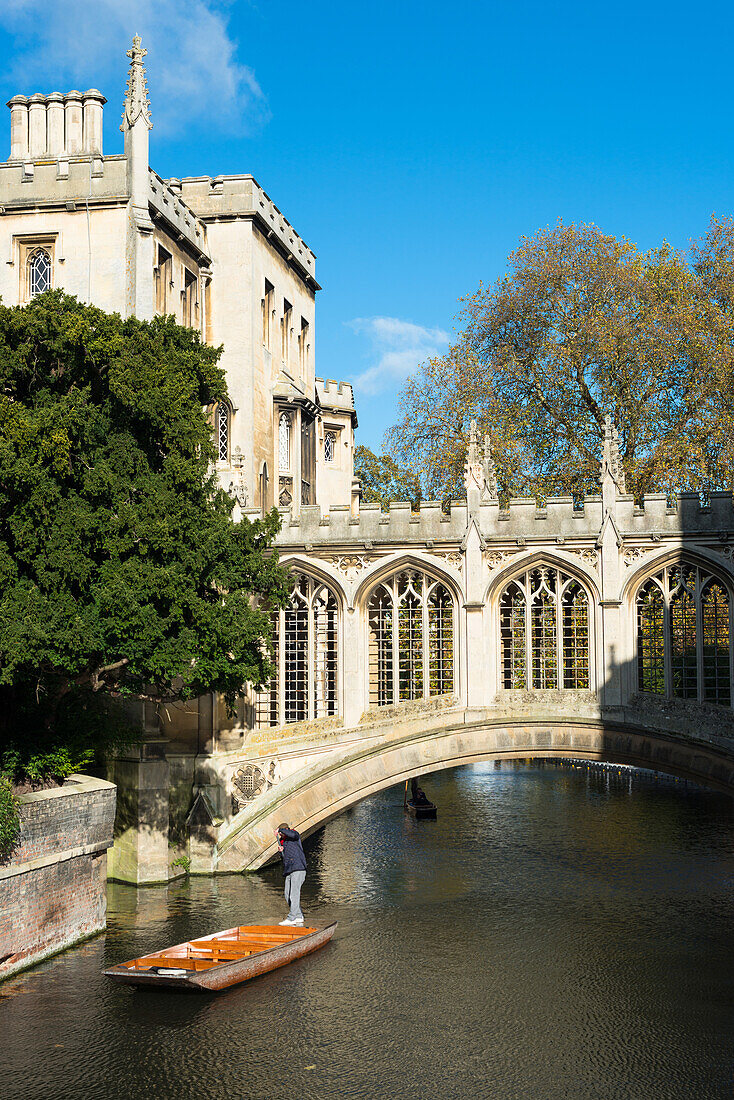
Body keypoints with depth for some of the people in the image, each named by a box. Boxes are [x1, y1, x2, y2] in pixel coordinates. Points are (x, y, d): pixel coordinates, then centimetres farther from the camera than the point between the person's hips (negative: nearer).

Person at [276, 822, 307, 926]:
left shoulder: (295, 836, 0)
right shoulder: (283, 841, 21)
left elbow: (293, 834, -26)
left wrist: (280, 830, -17)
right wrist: (281, 851, 1)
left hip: (298, 868, -9)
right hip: (288, 871, 9)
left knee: (294, 893, -13)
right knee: (287, 894, 5)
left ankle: (291, 918, -16)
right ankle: (299, 917, 12)